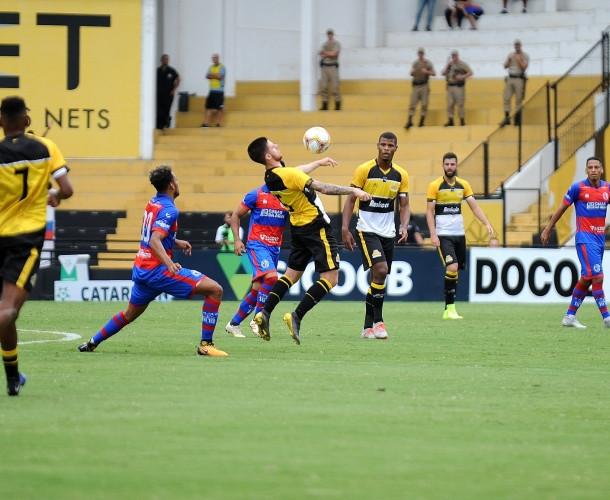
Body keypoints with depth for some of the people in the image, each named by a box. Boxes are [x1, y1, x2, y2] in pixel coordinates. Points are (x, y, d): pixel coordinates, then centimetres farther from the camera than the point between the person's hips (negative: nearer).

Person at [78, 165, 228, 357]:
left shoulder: (153, 203, 11)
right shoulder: (168, 209, -16)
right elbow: (154, 241, -28)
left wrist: (177, 242, 27)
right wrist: (169, 264, -42)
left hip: (140, 269, 9)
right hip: (157, 270, -9)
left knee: (130, 314, 28)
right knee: (215, 289, -12)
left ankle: (92, 342, 33)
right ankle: (206, 345, -14)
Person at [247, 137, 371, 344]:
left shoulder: (271, 177, 2)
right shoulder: (288, 175, -25)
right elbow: (324, 188, -25)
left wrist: (318, 162, 36)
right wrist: (354, 191, -16)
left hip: (298, 228, 8)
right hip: (316, 227, -8)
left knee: (292, 273, 18)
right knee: (330, 278, -4)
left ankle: (265, 313, 8)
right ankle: (296, 316, -12)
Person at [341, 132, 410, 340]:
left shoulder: (401, 175, 4)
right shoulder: (364, 170, -8)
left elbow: (404, 206, 7)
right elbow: (350, 200, -5)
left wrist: (404, 227, -12)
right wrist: (345, 229, -14)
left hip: (388, 233, 5)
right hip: (366, 231, -5)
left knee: (378, 279, 8)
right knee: (380, 270, -22)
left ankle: (368, 327, 15)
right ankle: (378, 321, -15)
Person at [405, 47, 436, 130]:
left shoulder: (428, 63, 3)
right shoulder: (415, 63, 13)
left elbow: (434, 73, 1)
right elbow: (412, 73, 19)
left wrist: (427, 72, -16)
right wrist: (412, 72, -4)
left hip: (424, 86, -2)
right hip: (416, 86, 2)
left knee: (424, 104, -4)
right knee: (412, 103, -7)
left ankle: (422, 121, 3)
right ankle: (410, 121, -11)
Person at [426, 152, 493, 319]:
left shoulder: (463, 185, 7)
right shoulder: (435, 186, -5)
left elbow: (474, 207, 6)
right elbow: (429, 211, -5)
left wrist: (487, 224, -8)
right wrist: (433, 235, -13)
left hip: (459, 234, 5)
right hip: (443, 235, -5)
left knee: (455, 272, 5)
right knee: (452, 268, -19)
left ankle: (448, 311, 12)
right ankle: (450, 308, -13)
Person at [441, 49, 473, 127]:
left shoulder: (462, 64, 1)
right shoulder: (449, 64, 15)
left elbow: (470, 72, 0)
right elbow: (443, 73, 11)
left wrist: (463, 76, -14)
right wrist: (447, 65, 0)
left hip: (459, 86, -5)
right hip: (450, 86, 5)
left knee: (460, 104, -6)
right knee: (450, 104, 1)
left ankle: (462, 120, -1)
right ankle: (450, 120, 4)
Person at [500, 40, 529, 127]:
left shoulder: (525, 56, 1)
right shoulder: (511, 55, 16)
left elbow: (524, 67, -9)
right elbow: (505, 66, 12)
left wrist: (519, 60, -11)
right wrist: (509, 60, -3)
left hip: (519, 79, -5)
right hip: (510, 79, 5)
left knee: (518, 100, -5)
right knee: (506, 98, -2)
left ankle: (517, 119, -3)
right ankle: (507, 118, 0)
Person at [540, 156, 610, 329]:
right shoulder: (578, 188, -6)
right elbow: (562, 208, 2)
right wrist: (548, 229, 5)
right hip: (585, 237, -6)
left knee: (586, 279, 10)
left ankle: (570, 316, 19)